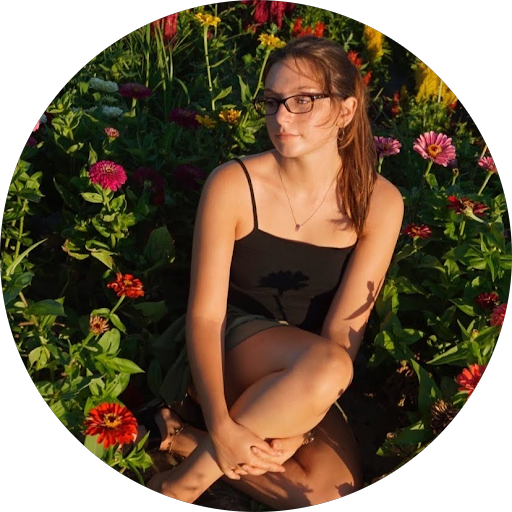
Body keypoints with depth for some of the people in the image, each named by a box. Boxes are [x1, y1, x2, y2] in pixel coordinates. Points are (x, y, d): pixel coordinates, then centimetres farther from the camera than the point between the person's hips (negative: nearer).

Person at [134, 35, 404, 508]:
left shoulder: (379, 202, -12)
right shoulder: (233, 185, -17)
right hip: (235, 347, -3)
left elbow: (346, 328, -13)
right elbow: (205, 314, -18)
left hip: (303, 381, 4)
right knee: (325, 367, -36)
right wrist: (220, 425, -29)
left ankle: (184, 439, -4)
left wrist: (294, 421, -22)